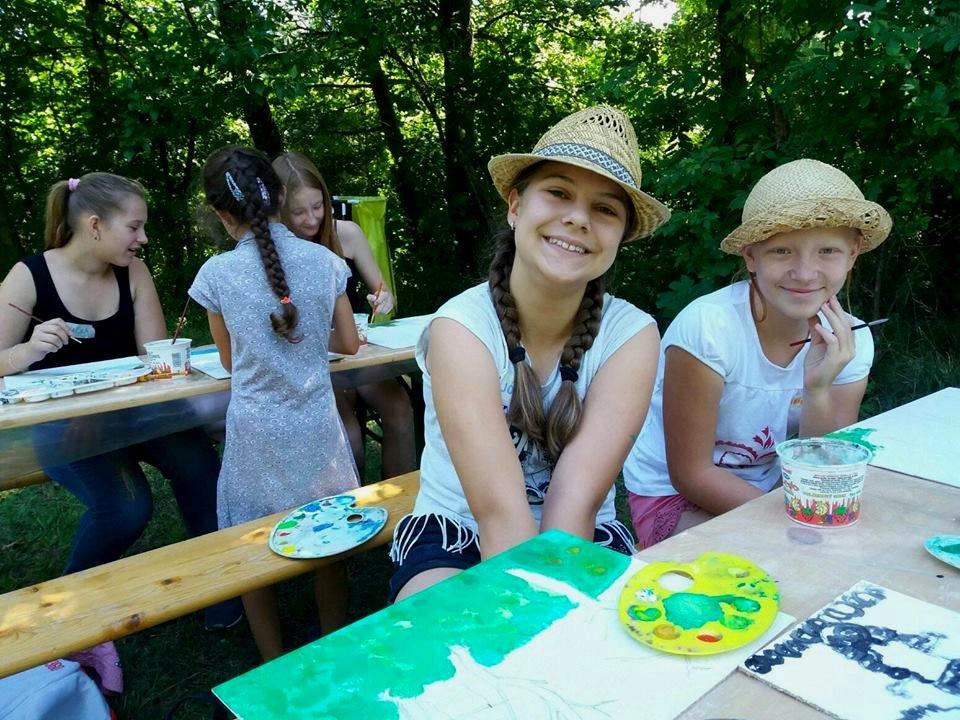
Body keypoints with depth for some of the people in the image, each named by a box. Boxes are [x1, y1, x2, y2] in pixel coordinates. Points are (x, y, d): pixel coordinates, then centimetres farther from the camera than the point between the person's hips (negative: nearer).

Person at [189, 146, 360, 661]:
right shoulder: (324, 260, -4)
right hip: (317, 427, 2)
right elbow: (349, 344, 6)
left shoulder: (216, 274, -8)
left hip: (256, 432, -2)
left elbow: (230, 361, 6)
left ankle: (275, 663, 30)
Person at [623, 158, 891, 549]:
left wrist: (818, 391, -24)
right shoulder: (708, 326, -26)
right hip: (673, 498, -5)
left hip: (765, 493, 6)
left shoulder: (850, 341, -9)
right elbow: (690, 474, -19)